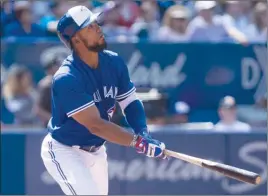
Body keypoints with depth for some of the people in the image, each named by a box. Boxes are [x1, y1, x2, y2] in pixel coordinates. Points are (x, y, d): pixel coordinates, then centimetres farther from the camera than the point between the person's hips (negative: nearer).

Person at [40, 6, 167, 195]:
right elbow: (95, 125, -33)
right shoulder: (66, 79, -29)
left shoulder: (114, 62, -7)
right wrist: (139, 142, -39)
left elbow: (130, 102, 1)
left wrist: (143, 133, -20)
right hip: (64, 151, -8)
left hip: (96, 150, 8)